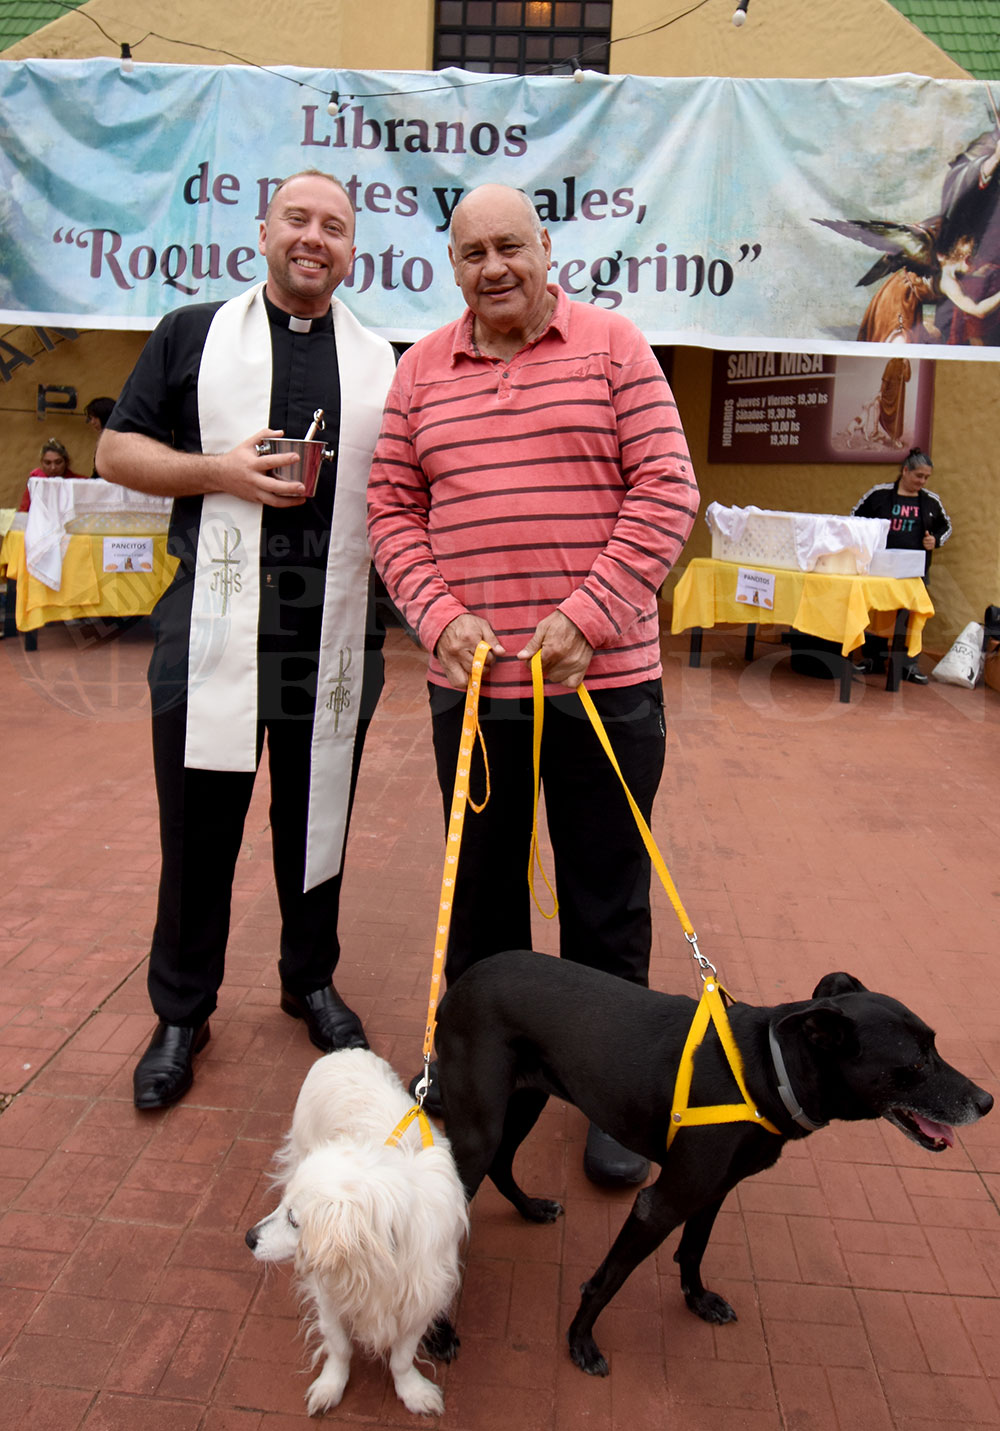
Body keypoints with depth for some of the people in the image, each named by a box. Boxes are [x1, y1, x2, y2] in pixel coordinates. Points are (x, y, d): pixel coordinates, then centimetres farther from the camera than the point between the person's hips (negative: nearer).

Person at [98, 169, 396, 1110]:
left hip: (334, 635, 2)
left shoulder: (380, 362, 15)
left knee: (317, 820, 11)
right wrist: (220, 471, -10)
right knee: (197, 827, 5)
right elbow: (118, 450, 7)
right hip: (213, 629, -1)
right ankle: (181, 1011, 23)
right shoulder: (193, 334, 10)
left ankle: (310, 980, 32)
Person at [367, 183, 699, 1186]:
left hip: (604, 679, -2)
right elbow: (392, 508, 8)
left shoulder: (613, 347, 2)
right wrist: (440, 615, -8)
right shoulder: (421, 370, 10)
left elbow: (665, 491, -4)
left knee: (607, 895, 8)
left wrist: (587, 615, -14)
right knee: (479, 881, 16)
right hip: (468, 677, 3)